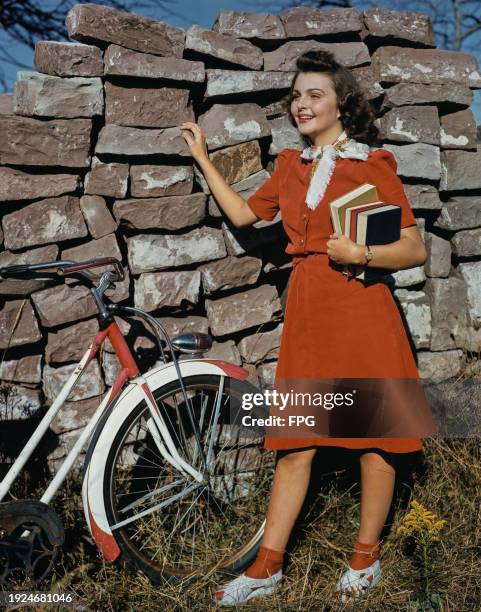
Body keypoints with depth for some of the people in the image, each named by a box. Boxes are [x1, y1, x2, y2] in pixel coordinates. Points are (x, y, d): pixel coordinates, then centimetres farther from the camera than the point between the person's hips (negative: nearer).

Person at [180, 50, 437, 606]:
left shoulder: (372, 164, 1)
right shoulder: (291, 165, 16)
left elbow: (415, 250, -1)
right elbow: (244, 214, 23)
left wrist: (360, 253, -18)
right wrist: (202, 157, 26)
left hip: (361, 304, -4)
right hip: (307, 306, 4)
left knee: (374, 435, 4)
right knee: (296, 441, 6)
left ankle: (366, 557, 22)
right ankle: (268, 566, 13)